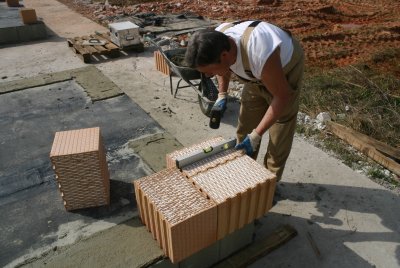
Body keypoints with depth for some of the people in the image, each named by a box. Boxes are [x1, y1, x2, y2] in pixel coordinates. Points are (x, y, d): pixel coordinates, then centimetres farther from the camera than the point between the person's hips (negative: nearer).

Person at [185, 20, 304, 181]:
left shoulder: (259, 55, -44)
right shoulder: (217, 41, -24)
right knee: (245, 127, 9)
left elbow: (282, 96, -29)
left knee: (279, 136, -2)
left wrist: (257, 135, -28)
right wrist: (222, 94, -6)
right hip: (257, 74, 6)